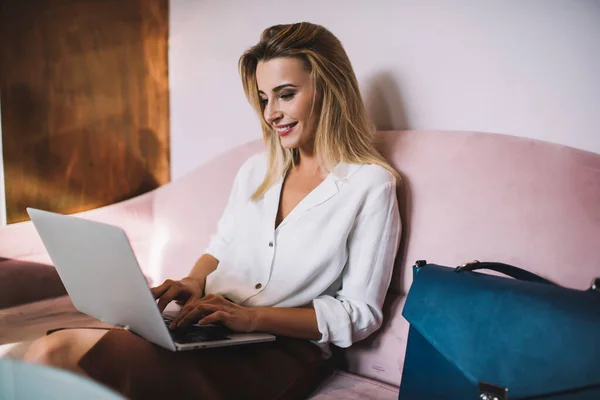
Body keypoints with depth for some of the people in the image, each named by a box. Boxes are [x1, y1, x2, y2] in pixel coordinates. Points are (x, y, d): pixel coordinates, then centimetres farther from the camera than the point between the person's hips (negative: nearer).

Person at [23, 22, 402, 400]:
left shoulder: (372, 185, -4)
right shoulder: (256, 169, 15)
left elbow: (361, 313, -6)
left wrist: (251, 317, -16)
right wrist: (195, 282, -1)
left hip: (283, 350, -5)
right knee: (51, 350, -21)